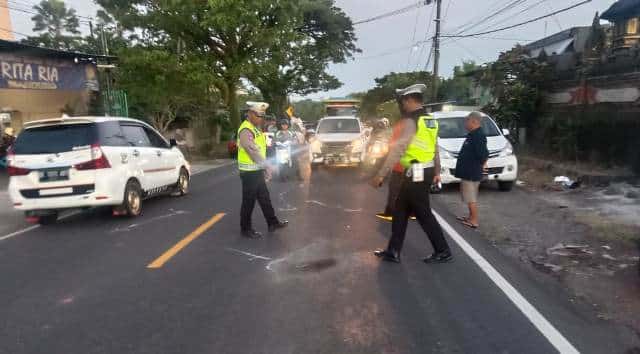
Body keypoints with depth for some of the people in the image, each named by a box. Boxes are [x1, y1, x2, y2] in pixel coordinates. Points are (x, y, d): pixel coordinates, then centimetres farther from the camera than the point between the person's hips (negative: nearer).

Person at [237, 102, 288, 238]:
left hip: (257, 171, 9)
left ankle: (273, 223, 27)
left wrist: (265, 168, 15)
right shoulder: (246, 130, -19)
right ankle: (246, 229, 14)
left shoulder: (256, 128, 13)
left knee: (264, 198, 16)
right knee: (249, 201, 1)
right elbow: (253, 151, -26)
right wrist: (267, 166, -21)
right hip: (249, 172, -9)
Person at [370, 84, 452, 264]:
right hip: (425, 172, 10)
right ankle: (393, 251, 20)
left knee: (424, 214, 3)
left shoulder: (411, 121, -17)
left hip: (416, 174, -10)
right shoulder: (430, 121, 12)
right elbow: (435, 149, 19)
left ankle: (443, 251, 16)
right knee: (400, 211, 14)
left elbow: (397, 149, -23)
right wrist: (436, 172, 29)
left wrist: (380, 175, -22)